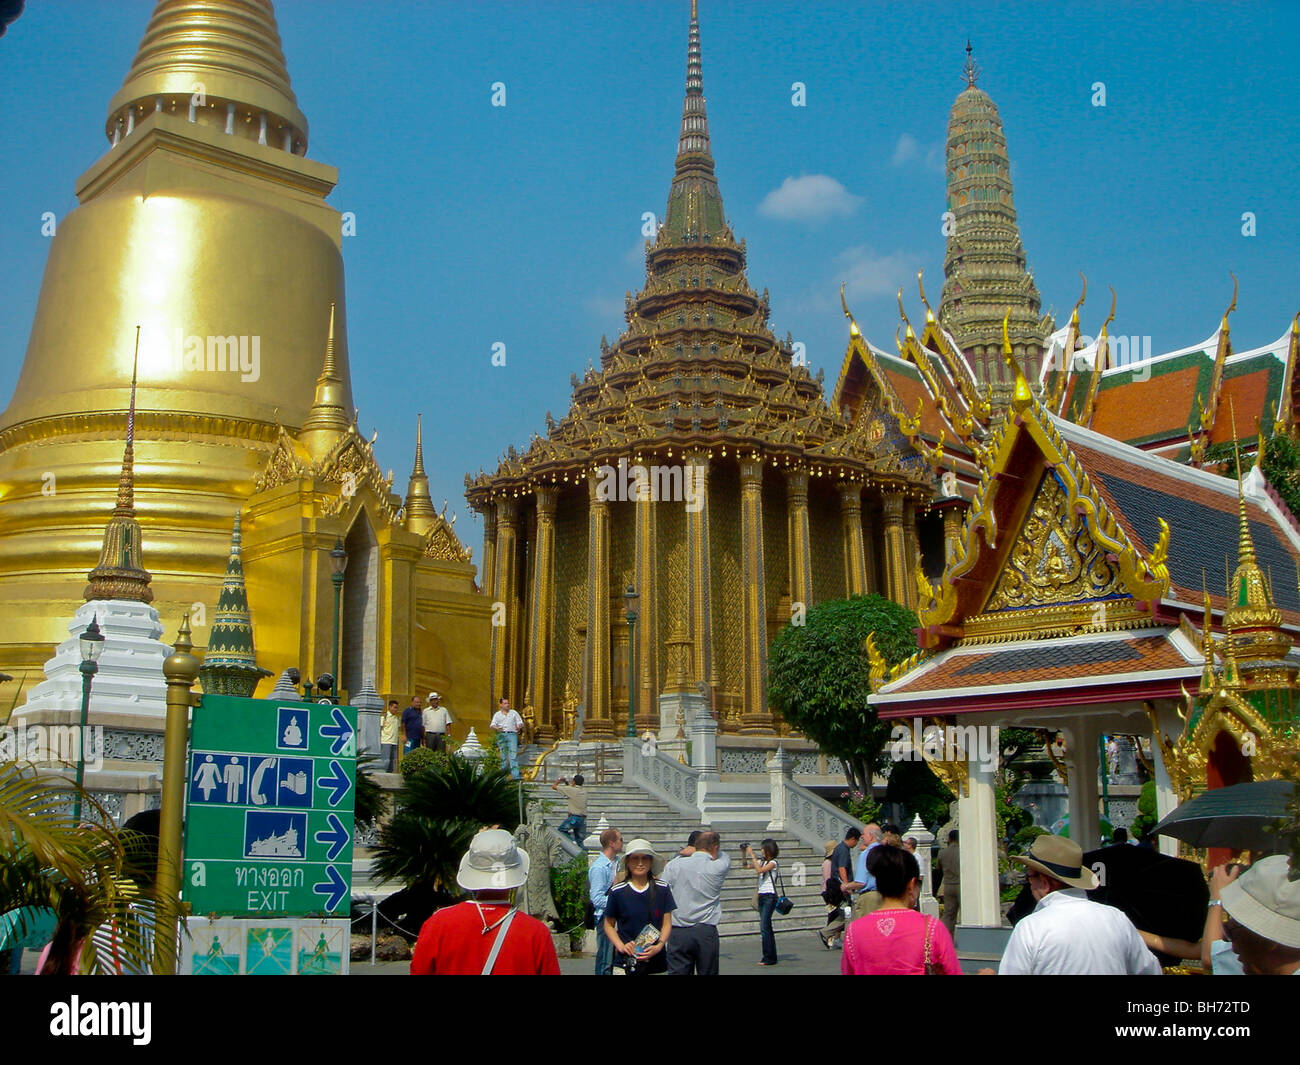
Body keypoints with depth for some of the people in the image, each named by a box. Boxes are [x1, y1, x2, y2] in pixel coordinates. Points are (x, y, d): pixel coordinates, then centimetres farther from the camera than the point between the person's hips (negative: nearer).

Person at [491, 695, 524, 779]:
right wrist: (497, 728, -18)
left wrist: (519, 727, -11)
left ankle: (516, 775, -20)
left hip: (512, 735, -1)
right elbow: (493, 725, 5)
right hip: (502, 735, 1)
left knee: (514, 754, -13)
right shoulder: (497, 715, 14)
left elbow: (520, 723, 13)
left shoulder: (513, 713, 15)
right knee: (503, 755, 2)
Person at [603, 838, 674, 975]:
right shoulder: (618, 891, -2)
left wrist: (659, 945, -12)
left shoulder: (662, 889, 1)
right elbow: (609, 924, 6)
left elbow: (667, 923, 4)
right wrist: (621, 946, -9)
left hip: (656, 961, 1)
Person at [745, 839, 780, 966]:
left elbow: (759, 870, -24)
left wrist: (752, 854, -22)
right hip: (761, 896, 8)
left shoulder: (773, 862, -9)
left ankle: (768, 958, -11)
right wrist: (744, 852, 3)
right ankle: (772, 957, 15)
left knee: (764, 927, -12)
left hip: (769, 897, -8)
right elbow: (746, 865, 16)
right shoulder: (762, 861, 12)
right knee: (766, 927, 10)